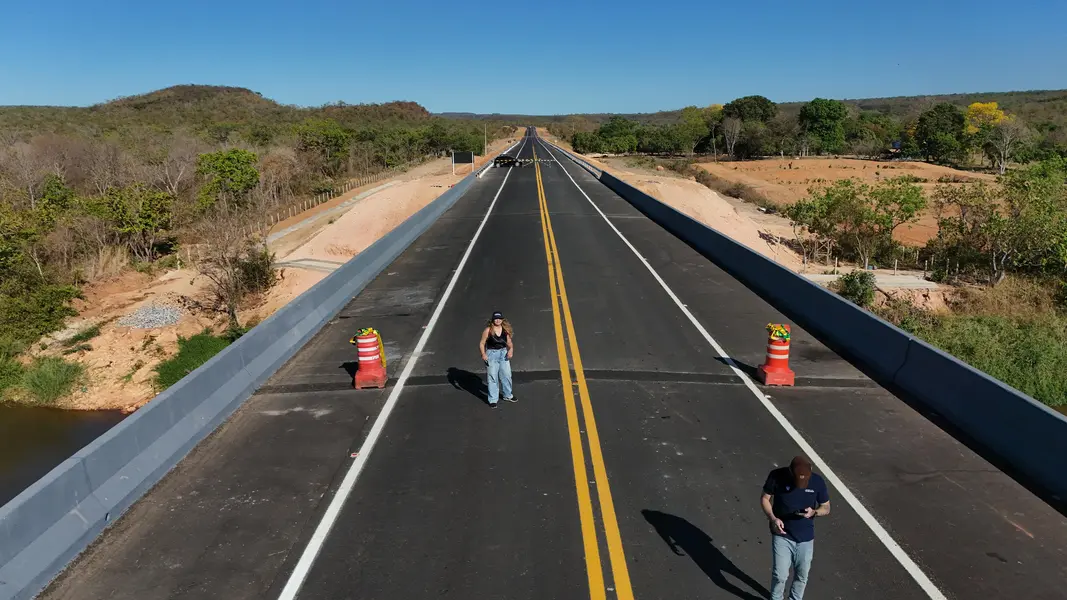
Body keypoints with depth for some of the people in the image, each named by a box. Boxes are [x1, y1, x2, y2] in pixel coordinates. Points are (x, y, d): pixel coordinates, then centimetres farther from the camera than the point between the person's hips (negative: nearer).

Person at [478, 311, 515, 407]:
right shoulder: (488, 330, -11)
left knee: (506, 375, 13)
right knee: (492, 378, -1)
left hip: (503, 354, 4)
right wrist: (483, 354, -23)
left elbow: (509, 342, 7)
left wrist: (511, 349, -13)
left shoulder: (505, 330, 2)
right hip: (491, 354, -4)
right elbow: (482, 343, -9)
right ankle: (493, 400, 8)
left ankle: (508, 395, 33)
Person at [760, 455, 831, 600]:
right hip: (782, 535, -2)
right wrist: (772, 518, -21)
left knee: (802, 575, 17)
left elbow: (826, 508, -1)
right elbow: (765, 498, -5)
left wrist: (814, 512, -23)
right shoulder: (777, 476, -19)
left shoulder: (818, 481, -15)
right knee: (780, 575, 2)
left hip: (805, 537, 2)